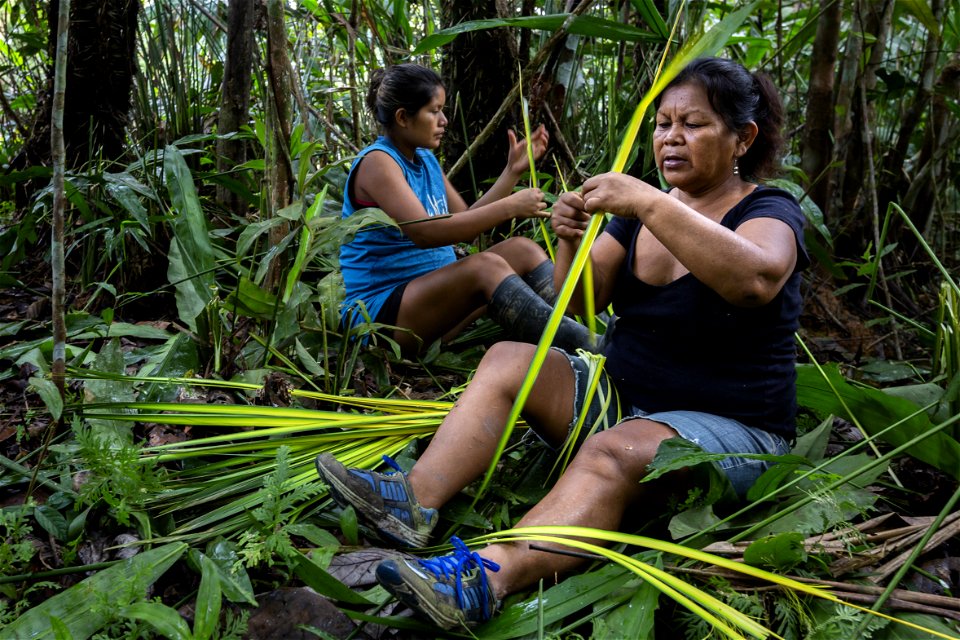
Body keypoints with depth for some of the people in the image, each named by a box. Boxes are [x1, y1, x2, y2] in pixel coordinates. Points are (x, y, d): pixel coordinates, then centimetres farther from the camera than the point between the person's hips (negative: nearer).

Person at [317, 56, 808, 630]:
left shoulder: (769, 210, -9)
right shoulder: (642, 210, 10)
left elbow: (756, 278, -34)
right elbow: (580, 301, 4)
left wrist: (649, 204, -36)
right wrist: (571, 243, -17)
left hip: (728, 427, -6)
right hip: (623, 396, 7)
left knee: (614, 452, -37)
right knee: (509, 359, -9)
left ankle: (488, 578, -54)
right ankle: (416, 500, -25)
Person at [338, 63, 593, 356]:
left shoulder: (426, 160, 14)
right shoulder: (377, 161, -13)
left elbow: (467, 223, 14)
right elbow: (424, 232, -28)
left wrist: (513, 171, 8)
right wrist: (509, 207, -25)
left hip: (433, 294, 9)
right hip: (379, 313, -9)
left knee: (522, 249, -7)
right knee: (486, 266, -32)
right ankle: (588, 351, -40)